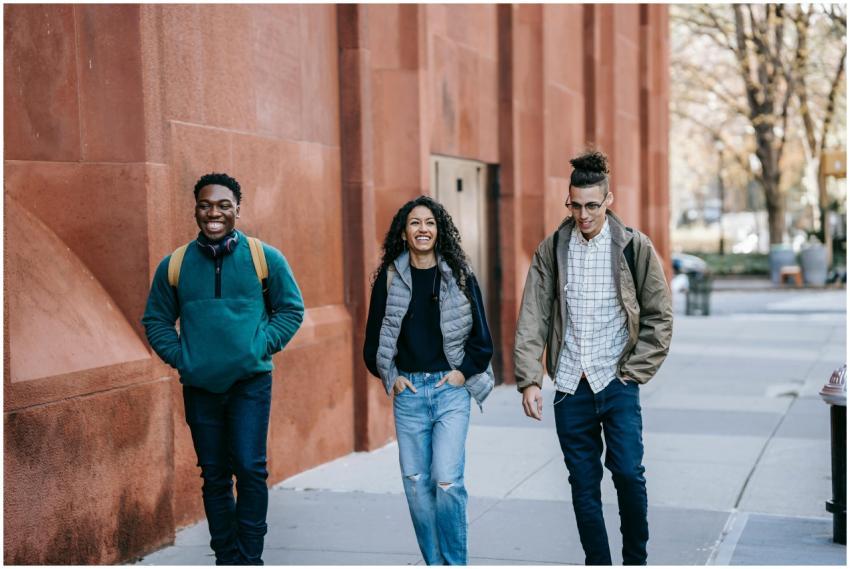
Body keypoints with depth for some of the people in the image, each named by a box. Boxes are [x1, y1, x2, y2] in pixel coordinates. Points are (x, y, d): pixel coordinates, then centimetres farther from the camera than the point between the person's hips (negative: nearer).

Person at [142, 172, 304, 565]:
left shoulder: (265, 258, -1)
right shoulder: (174, 265, 3)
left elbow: (291, 309, 6)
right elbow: (155, 320, 12)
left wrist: (262, 345, -6)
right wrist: (179, 356, -3)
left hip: (250, 382, -2)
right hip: (199, 386, 2)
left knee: (249, 469, -9)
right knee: (214, 475, 9)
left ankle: (250, 558, 3)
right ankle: (225, 558, 20)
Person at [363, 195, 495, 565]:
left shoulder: (459, 277, 3)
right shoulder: (389, 278, 5)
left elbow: (481, 338, 6)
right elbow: (374, 338, 11)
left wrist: (464, 372, -4)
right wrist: (391, 376, 2)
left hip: (451, 389, -2)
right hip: (408, 392, 2)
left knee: (447, 482, -11)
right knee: (416, 484, 4)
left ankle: (455, 564, 4)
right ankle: (435, 564, 16)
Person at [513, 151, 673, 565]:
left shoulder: (634, 247, -1)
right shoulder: (551, 250, 4)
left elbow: (660, 317, 2)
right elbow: (532, 320, 1)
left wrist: (633, 372, -4)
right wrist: (529, 380, -7)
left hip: (617, 383, -2)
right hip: (570, 386, 2)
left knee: (627, 471, -10)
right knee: (584, 484, 7)